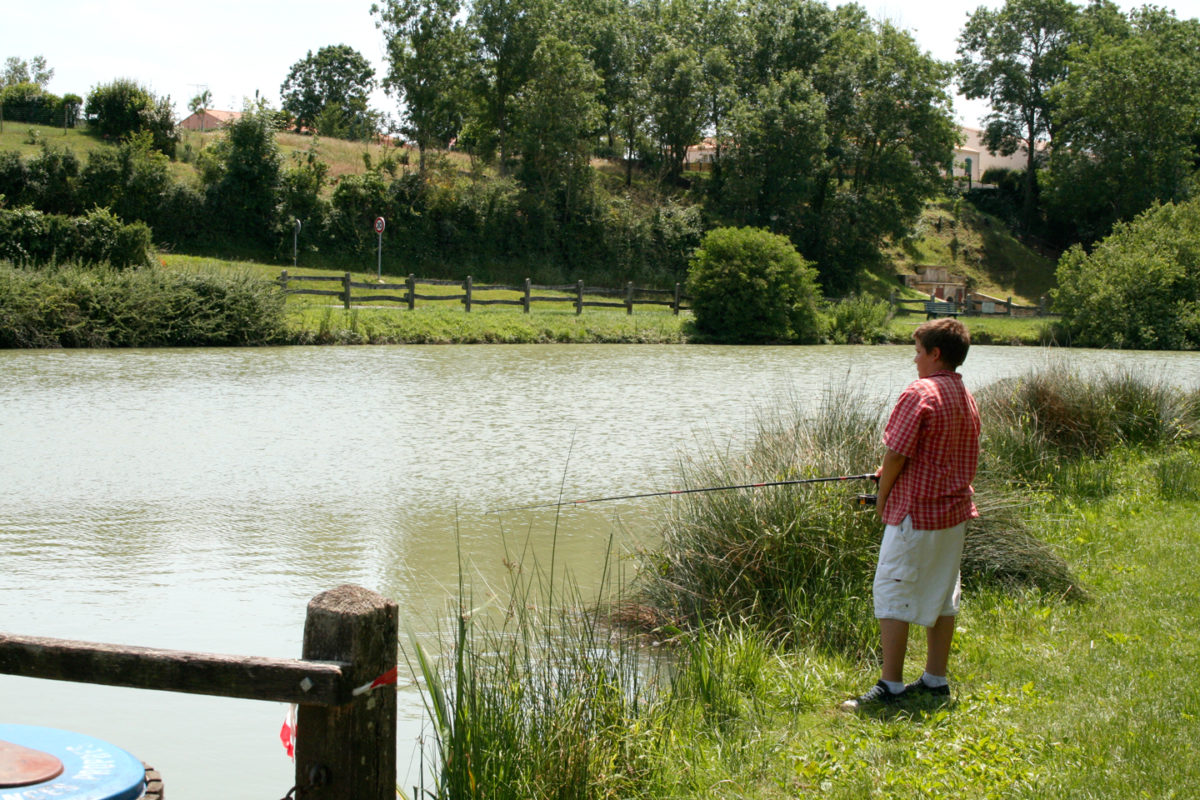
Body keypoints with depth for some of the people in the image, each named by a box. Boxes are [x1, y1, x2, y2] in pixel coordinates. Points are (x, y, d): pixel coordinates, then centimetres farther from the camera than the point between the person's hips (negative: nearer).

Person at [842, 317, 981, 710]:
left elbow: (896, 454, -18)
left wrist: (883, 496, -1)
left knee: (892, 593, -4)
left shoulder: (920, 393, -15)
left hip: (915, 512, -9)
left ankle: (891, 686, -4)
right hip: (955, 510, 9)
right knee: (942, 595, 14)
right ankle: (935, 679, 19)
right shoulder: (967, 398, 12)